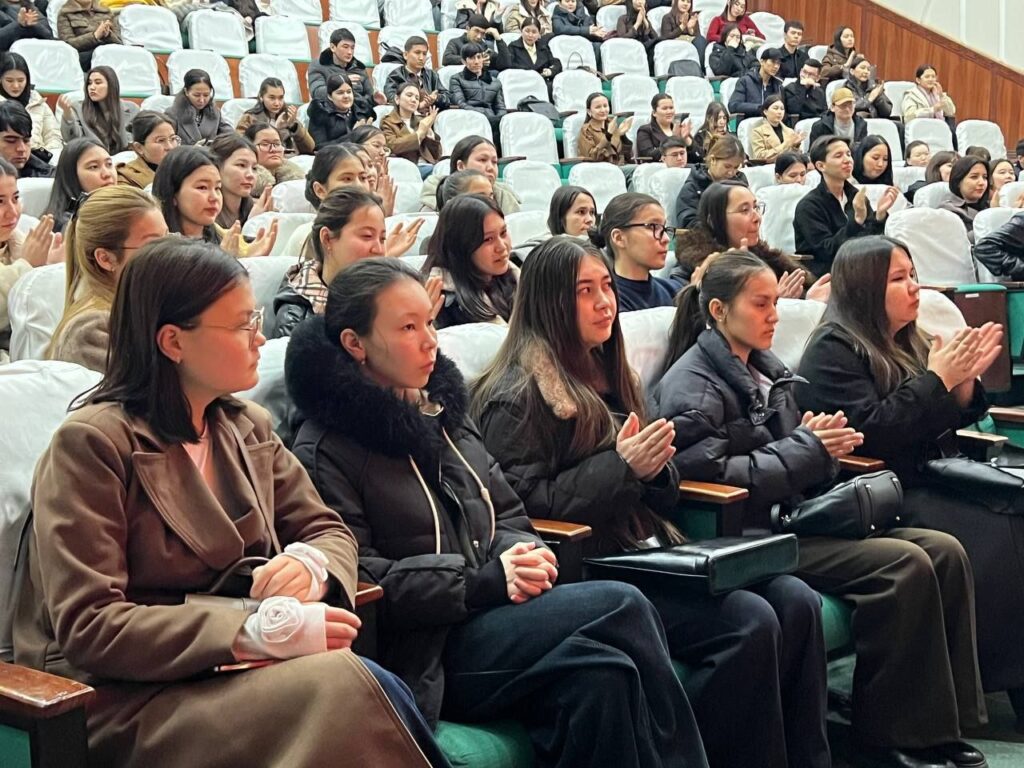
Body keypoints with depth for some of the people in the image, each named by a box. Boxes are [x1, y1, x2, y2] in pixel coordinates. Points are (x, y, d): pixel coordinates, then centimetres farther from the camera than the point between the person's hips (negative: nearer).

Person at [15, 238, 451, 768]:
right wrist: (260, 631, -25)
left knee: (373, 686, -27)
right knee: (346, 689, -30)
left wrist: (312, 564, -14)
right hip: (125, 700, -6)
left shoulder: (249, 428, 11)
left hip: (226, 669, 6)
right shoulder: (92, 442, -11)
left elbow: (329, 531, 13)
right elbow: (87, 626, -17)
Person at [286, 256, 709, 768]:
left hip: (489, 616, 7)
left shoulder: (442, 411, 17)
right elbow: (356, 579, -14)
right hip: (421, 656, -6)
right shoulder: (326, 451, -6)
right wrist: (483, 581, -19)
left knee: (602, 673, -26)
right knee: (621, 607, -23)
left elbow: (507, 514, 20)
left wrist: (524, 555, -4)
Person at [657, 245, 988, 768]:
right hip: (747, 534, -9)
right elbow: (711, 470, -20)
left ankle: (941, 722, -4)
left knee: (944, 552, -6)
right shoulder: (692, 384, -8)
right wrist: (808, 450, -15)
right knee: (905, 566, -22)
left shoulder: (766, 370, 19)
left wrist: (817, 443, -1)